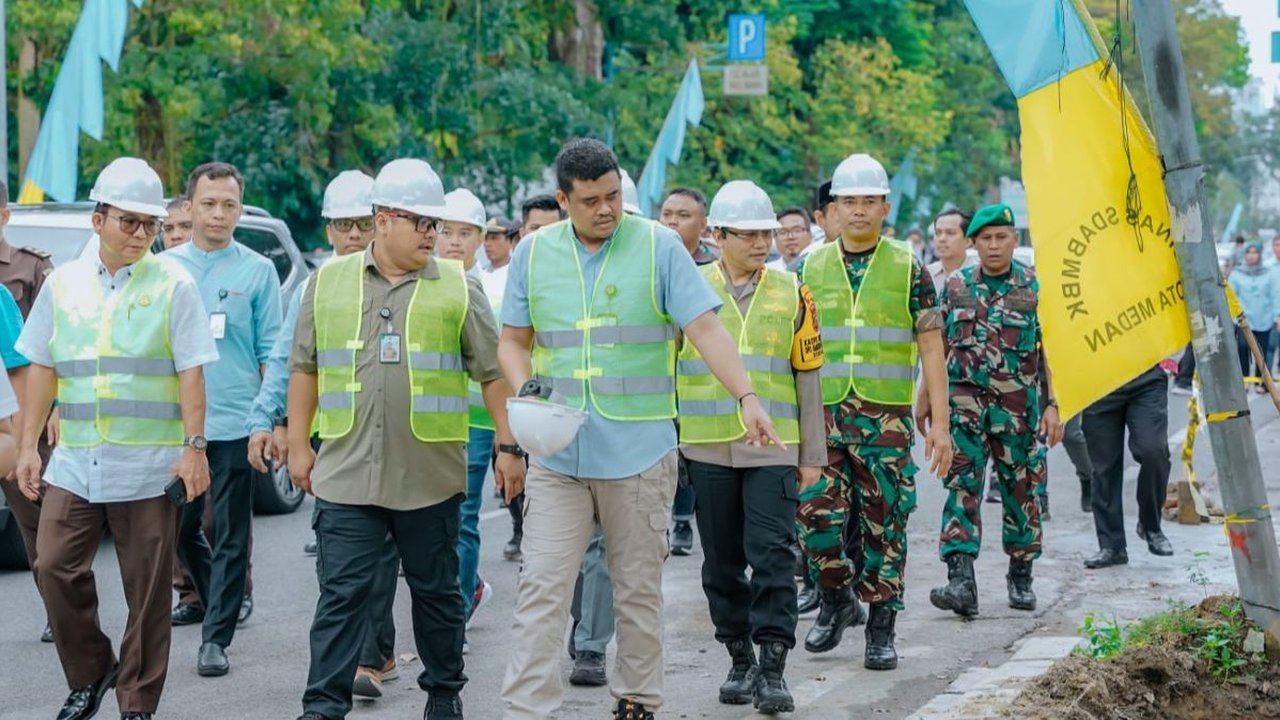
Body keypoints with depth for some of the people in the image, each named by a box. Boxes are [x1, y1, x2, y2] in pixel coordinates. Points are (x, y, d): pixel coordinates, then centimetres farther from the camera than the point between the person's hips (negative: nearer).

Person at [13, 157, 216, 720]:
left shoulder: (173, 284, 0)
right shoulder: (63, 284, 10)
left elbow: (191, 372, -3)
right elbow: (42, 369, 13)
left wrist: (194, 448, -9)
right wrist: (29, 446, 9)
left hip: (149, 464, -3)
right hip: (75, 461, 3)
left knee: (146, 589, 1)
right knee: (55, 567, -4)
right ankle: (89, 674, 16)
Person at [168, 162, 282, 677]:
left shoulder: (257, 271, 0)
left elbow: (270, 351, 1)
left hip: (234, 425, -3)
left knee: (230, 537, 0)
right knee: (180, 528, 11)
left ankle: (216, 638, 4)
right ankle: (228, 603, 32)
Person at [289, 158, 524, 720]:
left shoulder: (458, 288, 3)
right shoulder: (328, 283, 7)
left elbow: (493, 373, 4)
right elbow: (306, 369, 12)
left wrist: (509, 446, 0)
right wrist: (299, 445, 9)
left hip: (430, 476, 0)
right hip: (347, 474, 0)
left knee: (436, 590, 12)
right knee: (342, 593, -1)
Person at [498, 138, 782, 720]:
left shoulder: (660, 247, -2)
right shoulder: (533, 253, 6)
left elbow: (705, 328, -7)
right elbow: (513, 340, 13)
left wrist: (747, 398, -18)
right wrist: (524, 386, -8)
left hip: (639, 453, -2)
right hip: (556, 453, 2)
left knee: (638, 590, 10)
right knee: (541, 589, -3)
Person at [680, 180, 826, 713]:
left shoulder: (791, 293, 6)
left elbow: (807, 376, 9)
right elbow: (665, 368, 8)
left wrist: (813, 453, 7)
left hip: (773, 449, -1)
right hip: (707, 449, 1)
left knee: (771, 555, -8)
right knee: (722, 562, 8)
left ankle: (773, 667, -4)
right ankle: (740, 658, 21)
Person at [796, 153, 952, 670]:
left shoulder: (908, 268, 3)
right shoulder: (812, 267, 8)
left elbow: (931, 348, 1)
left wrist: (939, 422, -5)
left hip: (887, 417, -1)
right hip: (822, 414, 2)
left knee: (884, 524, 2)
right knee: (817, 515, -7)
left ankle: (881, 630, 12)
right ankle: (838, 599, 18)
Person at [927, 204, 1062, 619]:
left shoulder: (1035, 288, 0)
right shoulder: (955, 287, 6)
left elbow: (1049, 350, 1)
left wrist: (1052, 406, -5)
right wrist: (925, 398, 12)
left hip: (1019, 407, -1)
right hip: (965, 402, 1)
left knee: (1022, 492, 8)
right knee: (962, 487, -12)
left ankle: (1021, 577, 23)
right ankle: (961, 581, -19)